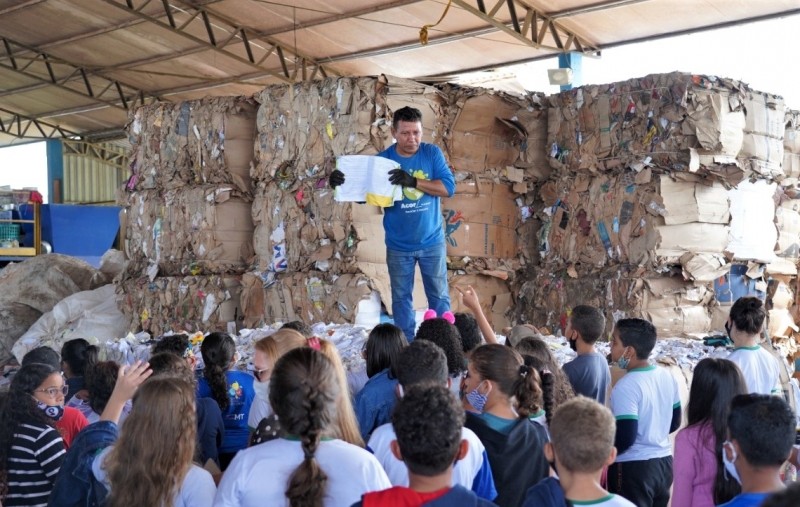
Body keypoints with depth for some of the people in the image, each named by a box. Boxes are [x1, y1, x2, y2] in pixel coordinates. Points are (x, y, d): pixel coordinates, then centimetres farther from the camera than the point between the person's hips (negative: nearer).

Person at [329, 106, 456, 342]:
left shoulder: (432, 153, -6)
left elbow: (449, 187, -16)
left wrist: (413, 182, -29)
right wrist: (341, 183, -31)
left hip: (432, 242, 0)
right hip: (399, 246, 0)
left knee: (439, 296, 9)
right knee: (401, 298, 10)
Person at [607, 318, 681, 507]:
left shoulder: (626, 386, -21)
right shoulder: (666, 376, 3)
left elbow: (625, 438, -24)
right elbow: (674, 422, 14)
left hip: (633, 468, -8)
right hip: (664, 462, 8)